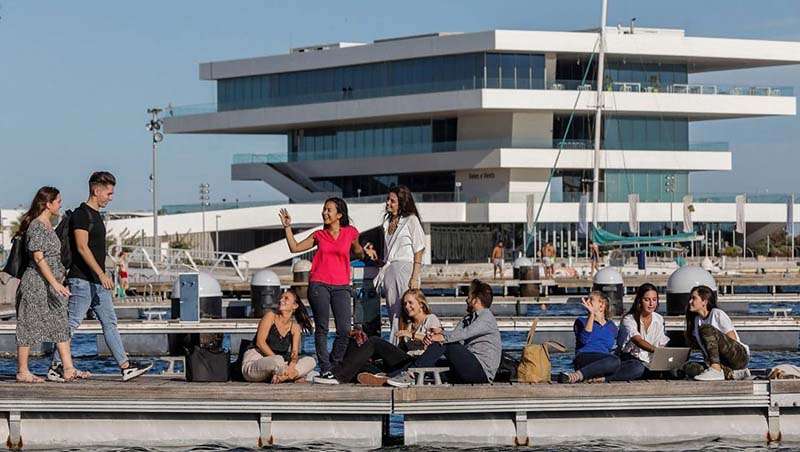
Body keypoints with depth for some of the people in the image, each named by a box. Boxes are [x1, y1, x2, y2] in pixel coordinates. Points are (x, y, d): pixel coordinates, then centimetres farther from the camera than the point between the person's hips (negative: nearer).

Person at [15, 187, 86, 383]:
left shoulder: (48, 225, 13)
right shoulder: (36, 226, -16)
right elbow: (38, 258, -21)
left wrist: (58, 281, 22)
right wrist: (56, 283, -25)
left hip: (51, 283, 10)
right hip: (35, 283, -10)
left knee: (61, 325, 5)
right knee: (29, 325, -1)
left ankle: (68, 370, 4)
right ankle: (22, 372, 6)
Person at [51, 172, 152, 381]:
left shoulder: (96, 215, 17)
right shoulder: (81, 214, -12)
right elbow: (82, 247, -22)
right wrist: (101, 274, -28)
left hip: (98, 281, 10)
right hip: (82, 280, -10)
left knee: (110, 323, 5)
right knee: (72, 323, -5)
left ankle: (125, 367, 4)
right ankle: (55, 366, 2)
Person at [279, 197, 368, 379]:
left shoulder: (350, 233, 7)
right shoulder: (319, 235, 10)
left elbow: (358, 253, 23)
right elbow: (295, 247, 11)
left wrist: (366, 253, 4)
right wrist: (287, 227, 6)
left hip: (341, 287, 0)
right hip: (319, 285, 0)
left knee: (345, 331, -6)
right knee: (322, 329, 0)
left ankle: (334, 366, 11)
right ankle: (325, 369, 5)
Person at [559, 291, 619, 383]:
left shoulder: (611, 326, 27)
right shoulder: (581, 321, 18)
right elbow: (584, 339, -3)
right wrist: (591, 314, -7)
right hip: (584, 358, -3)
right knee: (614, 360, -37)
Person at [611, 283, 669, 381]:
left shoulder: (659, 319, 12)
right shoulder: (629, 319, -8)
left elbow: (662, 345, 14)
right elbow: (638, 341, -27)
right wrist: (655, 350, -46)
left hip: (650, 362, 6)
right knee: (638, 368, -41)